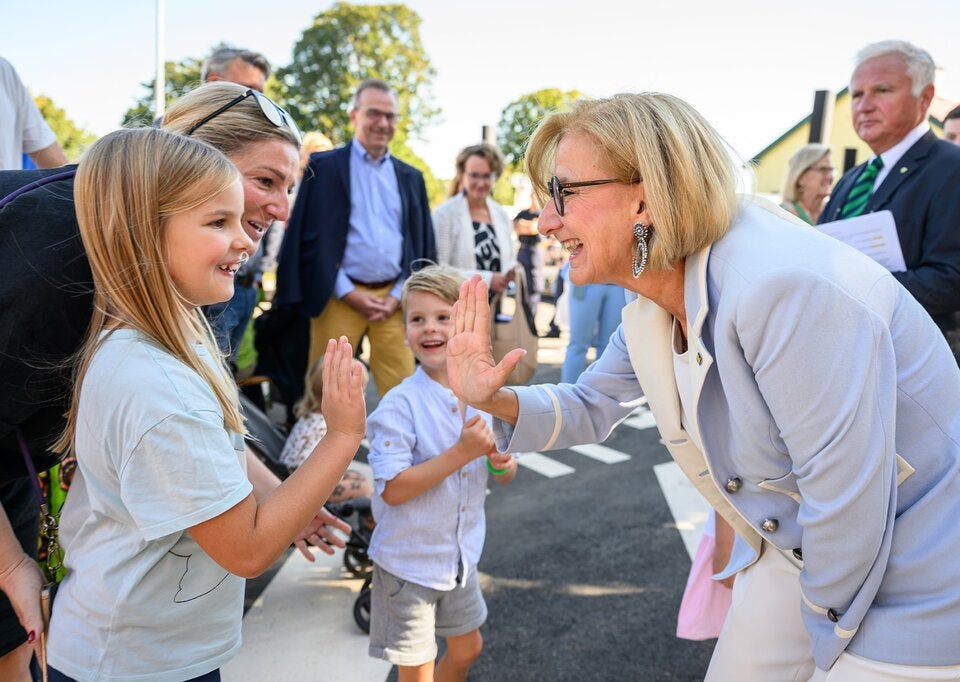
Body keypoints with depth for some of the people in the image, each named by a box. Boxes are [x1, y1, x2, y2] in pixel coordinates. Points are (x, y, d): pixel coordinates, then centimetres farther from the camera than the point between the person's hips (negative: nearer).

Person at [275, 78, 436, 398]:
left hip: (394, 298, 3)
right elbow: (310, 237, -2)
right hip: (340, 297, -3)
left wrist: (397, 296, 0)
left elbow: (422, 244, 14)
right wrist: (348, 292, -9)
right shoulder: (323, 167, 3)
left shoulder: (410, 177, 14)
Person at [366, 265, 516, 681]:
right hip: (408, 561, -5)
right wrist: (462, 452, -31)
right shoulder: (400, 404, -21)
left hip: (461, 554, 6)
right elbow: (392, 489, -26)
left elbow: (505, 476, 5)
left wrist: (501, 462, -18)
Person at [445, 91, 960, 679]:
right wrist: (493, 399, -10)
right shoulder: (651, 315, -4)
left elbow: (848, 494, -30)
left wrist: (828, 632, -12)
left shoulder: (782, 289, -34)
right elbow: (592, 408, 9)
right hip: (795, 554, 8)